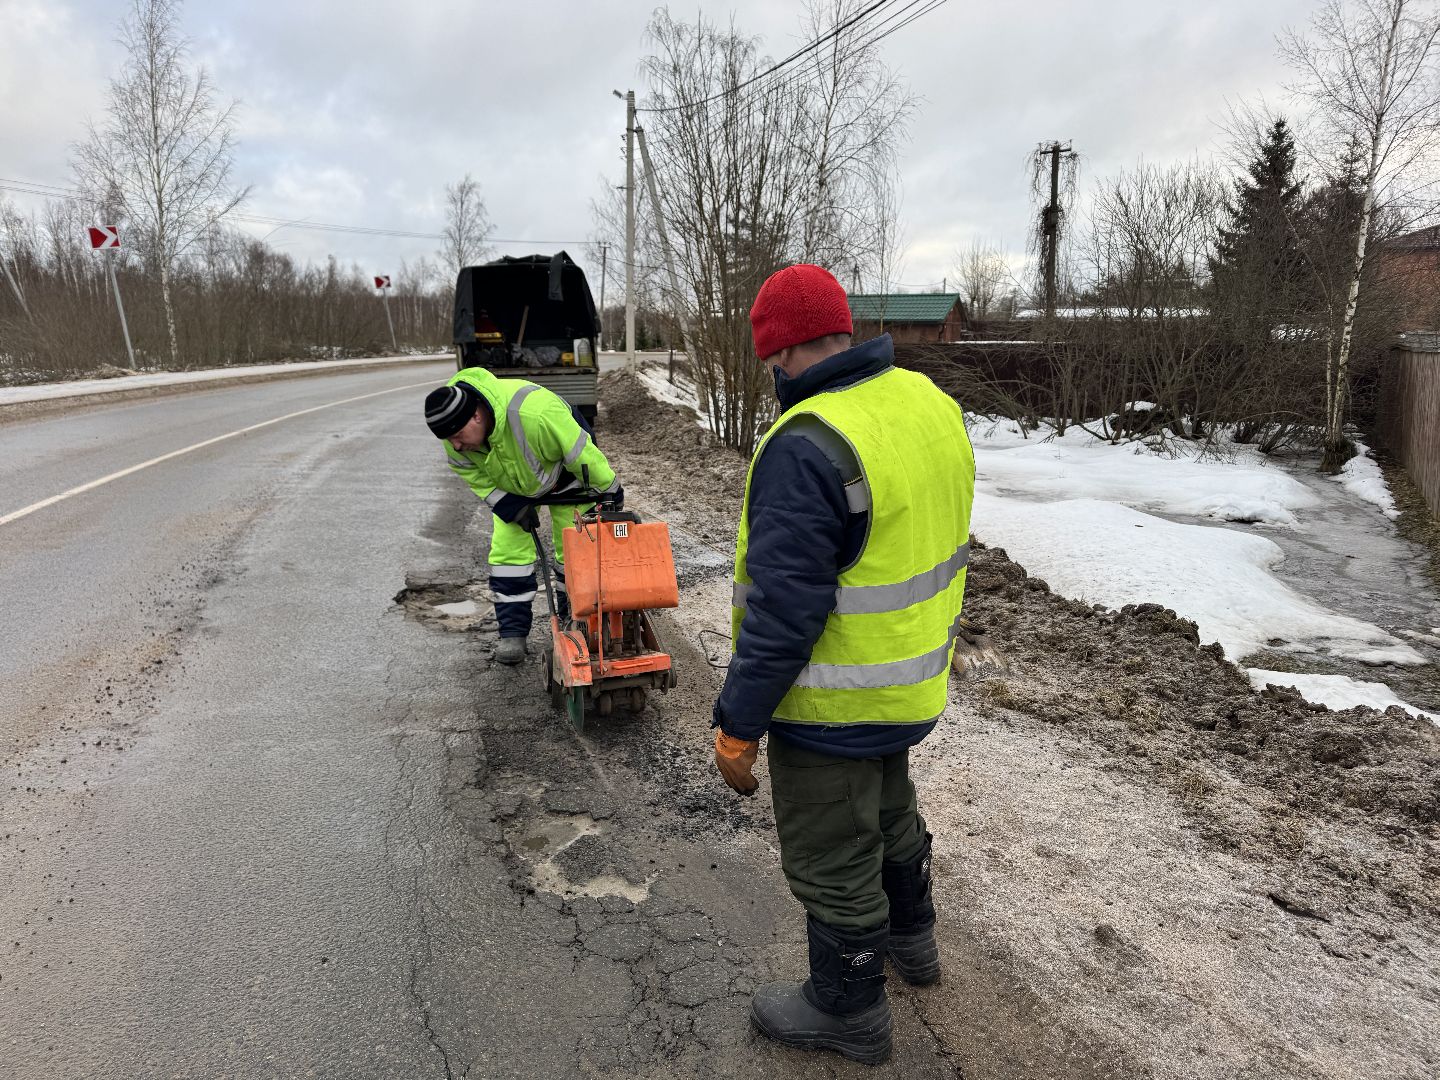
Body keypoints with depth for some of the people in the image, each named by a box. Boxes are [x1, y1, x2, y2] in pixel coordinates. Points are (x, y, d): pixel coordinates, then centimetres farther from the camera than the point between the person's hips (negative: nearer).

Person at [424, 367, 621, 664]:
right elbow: (475, 478, -10)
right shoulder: (454, 431, -27)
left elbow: (581, 452, -33)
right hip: (512, 487, 4)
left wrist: (610, 491, -20)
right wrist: (512, 508, -20)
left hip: (563, 477, -4)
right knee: (508, 549, -5)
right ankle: (513, 632, 2)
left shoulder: (534, 412, -47)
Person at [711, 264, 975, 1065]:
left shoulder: (808, 448, -29)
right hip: (914, 680, 9)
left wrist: (737, 727, -18)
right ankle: (911, 937, 55)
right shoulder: (929, 402, -1)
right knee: (889, 809, 31)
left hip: (835, 705, -9)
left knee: (831, 857, 14)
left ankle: (849, 1010, 37)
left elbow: (782, 613, -28)